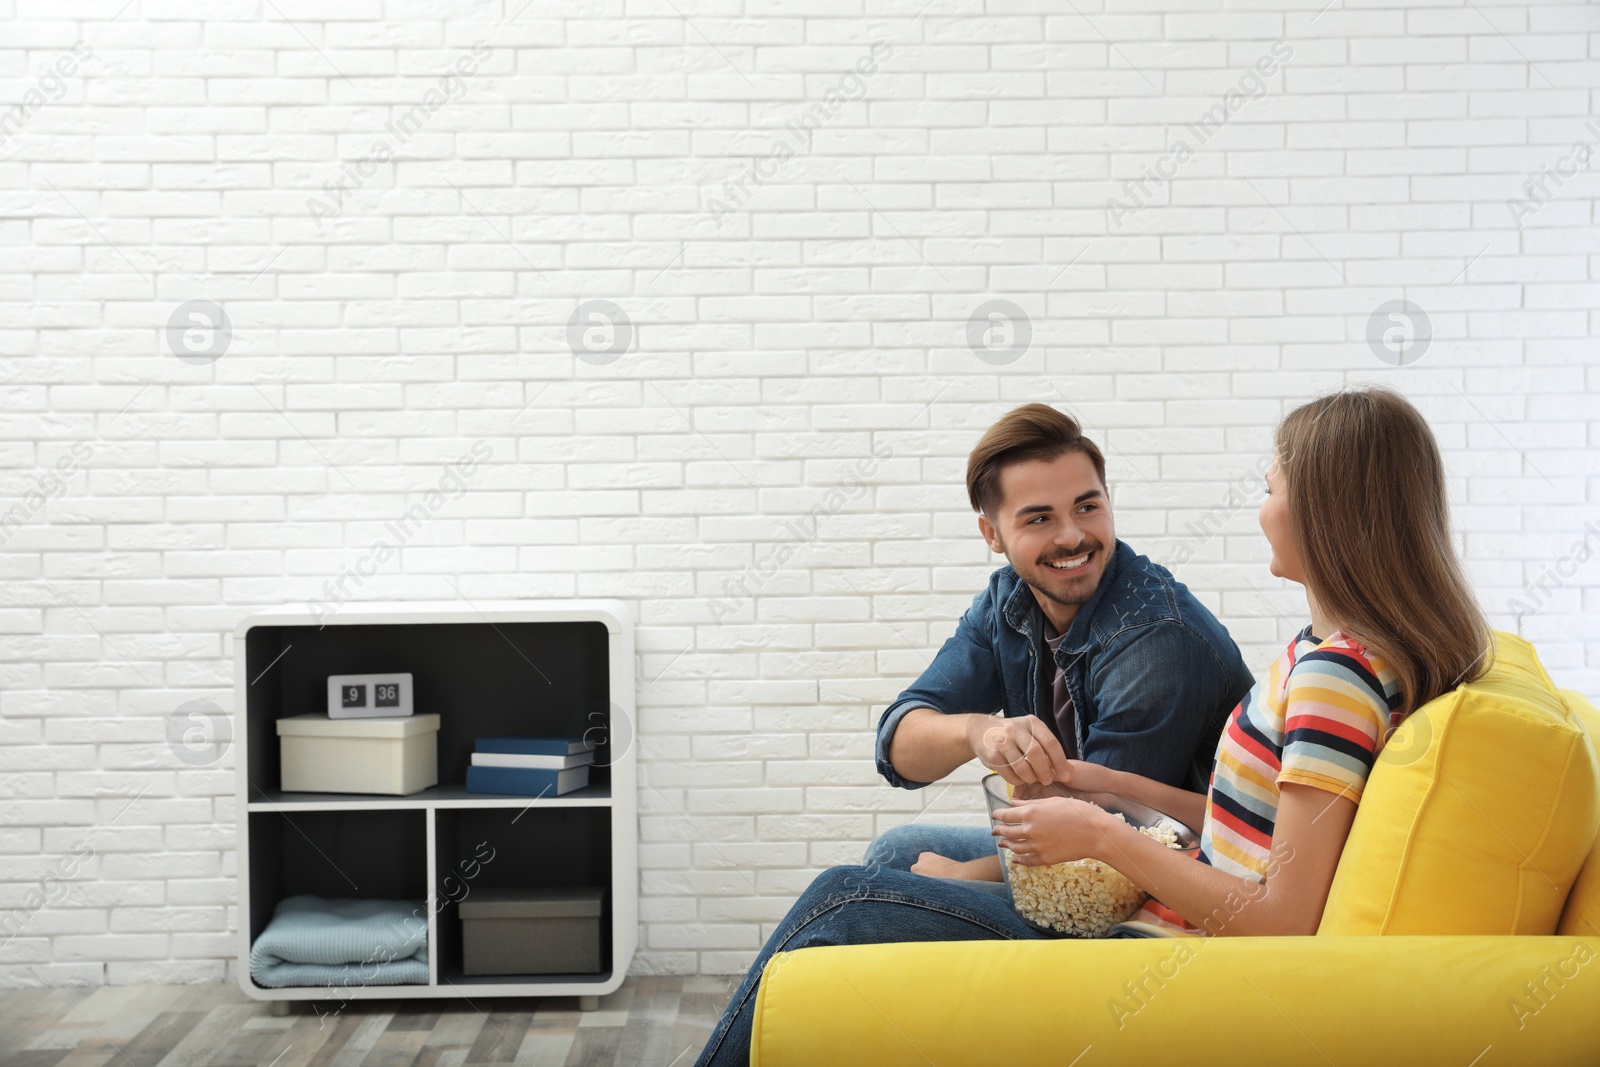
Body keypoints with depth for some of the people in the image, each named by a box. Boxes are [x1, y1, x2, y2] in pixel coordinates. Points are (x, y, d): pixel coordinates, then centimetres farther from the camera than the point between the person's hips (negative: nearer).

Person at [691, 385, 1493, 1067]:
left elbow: (1283, 923, -23)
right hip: (1163, 939, 10)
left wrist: (1104, 838, -16)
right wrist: (1117, 786, 13)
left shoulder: (1336, 675, -21)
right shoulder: (1329, 650, 10)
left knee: (842, 903, -9)